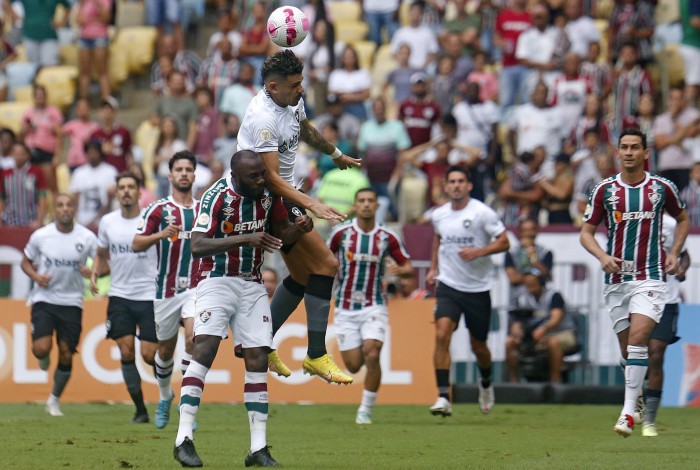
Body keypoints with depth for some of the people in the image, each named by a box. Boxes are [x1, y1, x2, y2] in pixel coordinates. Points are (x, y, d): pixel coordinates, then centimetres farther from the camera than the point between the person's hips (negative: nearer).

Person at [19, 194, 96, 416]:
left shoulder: (87, 237, -5)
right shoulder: (40, 236, -5)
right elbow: (26, 262, 9)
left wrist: (93, 271, -18)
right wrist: (36, 276, -11)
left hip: (72, 302, 1)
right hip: (44, 299, -1)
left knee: (66, 356, 1)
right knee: (41, 348, -19)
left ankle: (54, 400, 23)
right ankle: (44, 358, 20)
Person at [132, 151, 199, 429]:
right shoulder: (158, 210, -1)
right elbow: (136, 245, -6)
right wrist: (161, 234, -21)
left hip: (196, 287, 0)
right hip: (167, 289, 0)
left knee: (194, 337, -22)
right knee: (165, 348, 10)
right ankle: (164, 397, 36)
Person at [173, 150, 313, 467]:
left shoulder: (268, 192, -1)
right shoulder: (217, 196, -18)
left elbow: (280, 233, 14)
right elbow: (197, 246, -27)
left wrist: (299, 228, -9)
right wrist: (245, 239, -36)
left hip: (252, 285, 6)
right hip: (217, 281, -5)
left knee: (258, 360, 0)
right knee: (205, 349, -21)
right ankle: (184, 439, -22)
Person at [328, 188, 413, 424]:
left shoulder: (388, 237, -3)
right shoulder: (341, 233, -4)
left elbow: (408, 266, 4)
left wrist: (402, 270, -18)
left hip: (374, 306, -1)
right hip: (345, 308, 1)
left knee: (372, 356, -20)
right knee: (353, 366, -2)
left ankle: (366, 409, -5)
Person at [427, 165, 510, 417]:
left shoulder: (482, 212, -10)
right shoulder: (438, 215, 4)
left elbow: (503, 242, -8)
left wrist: (478, 252, -23)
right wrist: (433, 268, 16)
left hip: (478, 288, -2)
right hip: (448, 285, 2)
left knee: (478, 347, 9)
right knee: (441, 334, -20)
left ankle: (486, 383, 43)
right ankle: (443, 397, -22)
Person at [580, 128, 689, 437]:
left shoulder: (662, 188, 2)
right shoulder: (605, 190, 2)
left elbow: (682, 219, 20)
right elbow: (586, 232, 6)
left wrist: (674, 253, 6)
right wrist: (603, 256, -13)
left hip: (650, 275, -3)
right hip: (616, 278, 3)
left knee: (638, 338, -20)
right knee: (627, 349, 6)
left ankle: (628, 412, -22)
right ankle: (638, 396, 29)